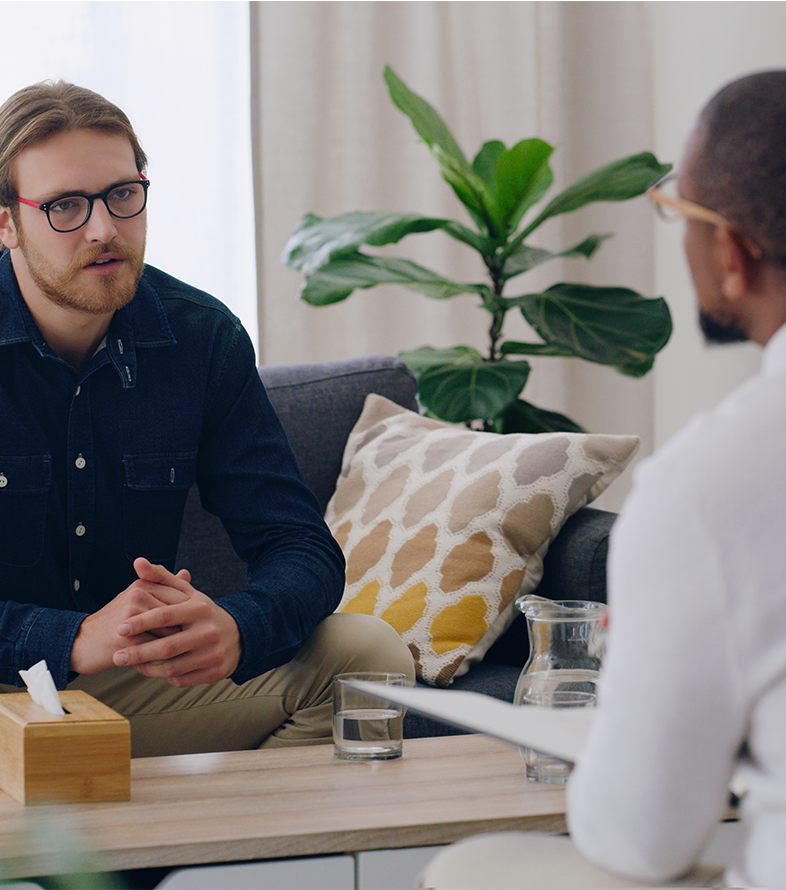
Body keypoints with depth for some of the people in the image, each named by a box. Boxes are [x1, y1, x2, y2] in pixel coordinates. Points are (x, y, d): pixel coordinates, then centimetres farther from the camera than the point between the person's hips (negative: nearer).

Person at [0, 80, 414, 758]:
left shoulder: (202, 338, -1)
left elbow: (300, 545, -3)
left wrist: (236, 630, -26)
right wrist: (74, 640, -36)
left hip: (145, 677, 5)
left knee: (369, 654, -10)